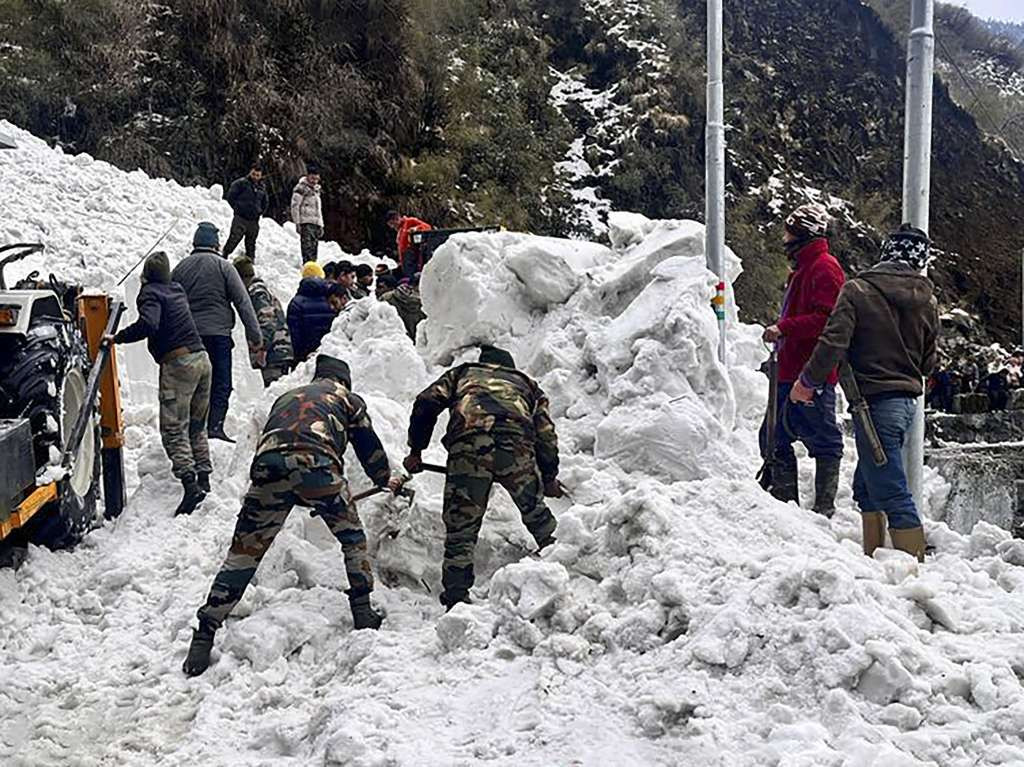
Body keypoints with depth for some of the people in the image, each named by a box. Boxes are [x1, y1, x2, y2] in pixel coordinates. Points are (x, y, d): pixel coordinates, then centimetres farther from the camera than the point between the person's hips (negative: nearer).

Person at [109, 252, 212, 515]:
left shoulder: (150, 293, -4)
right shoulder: (176, 290, 17)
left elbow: (149, 324, -22)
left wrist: (117, 338, -16)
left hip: (178, 363, -7)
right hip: (202, 358, 7)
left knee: (174, 430, -7)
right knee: (196, 426, 18)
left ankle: (190, 484, -19)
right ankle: (203, 478, 19)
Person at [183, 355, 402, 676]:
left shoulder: (286, 397, 40)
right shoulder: (348, 399, 30)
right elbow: (369, 446, 32)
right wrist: (385, 481, 52)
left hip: (267, 467, 3)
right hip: (317, 463, -3)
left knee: (243, 553, 8)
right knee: (352, 537, 21)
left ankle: (204, 636, 4)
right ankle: (364, 616, 21)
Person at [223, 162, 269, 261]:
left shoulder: (262, 188, 13)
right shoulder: (241, 183, -4)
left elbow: (265, 202, 28)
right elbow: (230, 196, -4)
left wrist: (260, 212, 16)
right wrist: (237, 208, -3)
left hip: (254, 220, 5)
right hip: (240, 218, -5)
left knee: (251, 243, 11)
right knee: (234, 238, -14)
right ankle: (223, 256, -9)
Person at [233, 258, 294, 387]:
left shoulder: (257, 292, -8)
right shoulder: (262, 289, 22)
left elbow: (267, 321, -19)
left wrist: (261, 348, -21)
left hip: (274, 353, -10)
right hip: (281, 352, 10)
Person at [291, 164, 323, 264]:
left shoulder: (316, 189, 23)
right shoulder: (301, 188, -3)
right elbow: (295, 206, -8)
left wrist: (321, 225, 23)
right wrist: (297, 223, -15)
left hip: (316, 223, 8)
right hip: (306, 223, -8)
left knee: (314, 246, 5)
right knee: (308, 248, -16)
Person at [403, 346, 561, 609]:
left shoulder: (462, 373, 35)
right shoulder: (525, 382, 38)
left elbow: (426, 404, 19)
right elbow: (546, 435, 30)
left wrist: (416, 450, 24)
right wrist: (549, 478, 41)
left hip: (468, 447, -1)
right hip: (517, 444, 1)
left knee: (460, 529, 6)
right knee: (535, 512, 22)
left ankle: (456, 600, 5)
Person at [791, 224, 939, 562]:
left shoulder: (859, 290, -8)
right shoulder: (927, 299, 8)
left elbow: (833, 343, -16)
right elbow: (929, 361, 14)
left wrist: (807, 382, -3)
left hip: (875, 401, -7)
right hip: (908, 401, 7)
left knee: (892, 492, -6)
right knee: (866, 486, 18)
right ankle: (874, 557, 23)